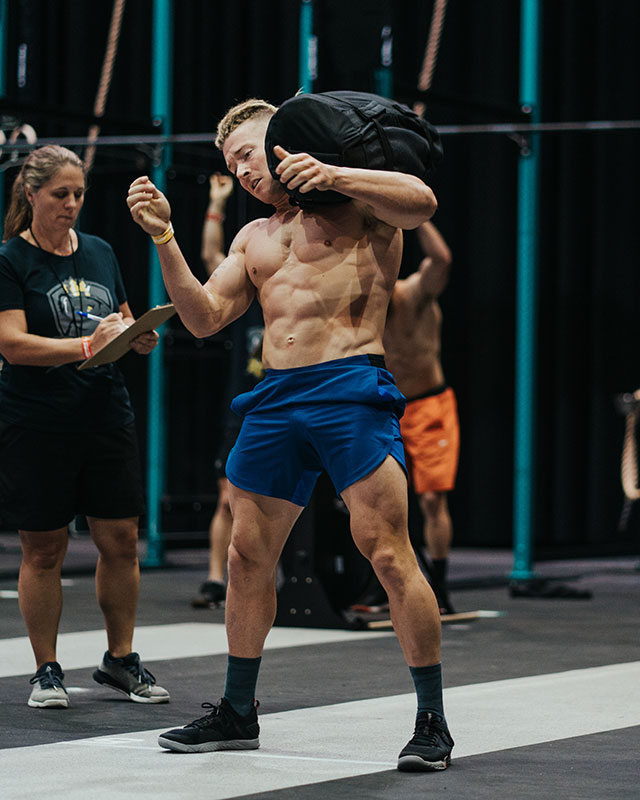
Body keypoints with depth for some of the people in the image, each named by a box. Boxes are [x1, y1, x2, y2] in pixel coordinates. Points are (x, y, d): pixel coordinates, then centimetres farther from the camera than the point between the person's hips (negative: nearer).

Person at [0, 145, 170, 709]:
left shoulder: (101, 253, 13)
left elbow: (124, 325, 23)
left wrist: (139, 336, -1)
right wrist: (87, 345, -24)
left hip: (107, 418, 5)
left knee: (121, 540, 4)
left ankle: (120, 659, 17)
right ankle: (46, 670, 12)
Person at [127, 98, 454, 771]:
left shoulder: (356, 198, 6)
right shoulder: (254, 238, 25)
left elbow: (421, 201, -15)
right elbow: (205, 318, 15)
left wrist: (329, 176, -24)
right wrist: (164, 238, 6)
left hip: (351, 387, -7)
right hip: (275, 399, 7)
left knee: (387, 552, -12)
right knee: (248, 556, 10)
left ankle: (432, 722, -6)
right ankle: (237, 712, 23)